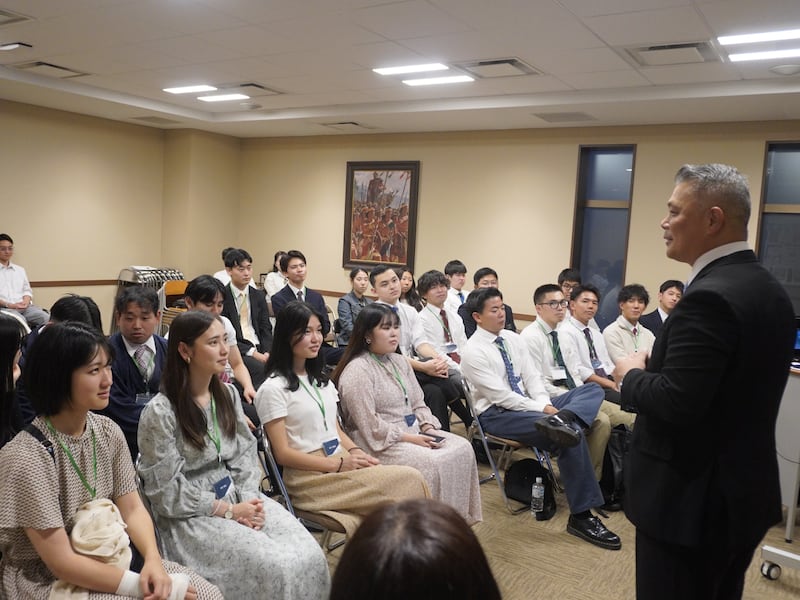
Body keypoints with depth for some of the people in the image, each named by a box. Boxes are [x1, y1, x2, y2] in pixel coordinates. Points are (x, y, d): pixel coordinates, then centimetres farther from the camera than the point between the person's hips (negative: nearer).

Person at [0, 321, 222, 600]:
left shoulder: (108, 432, -3)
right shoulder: (25, 458, -22)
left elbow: (132, 508, 0)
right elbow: (61, 562, -21)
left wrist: (153, 561, -18)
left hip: (109, 559, 6)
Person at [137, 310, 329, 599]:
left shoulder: (228, 393, 6)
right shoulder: (159, 412, -15)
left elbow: (245, 453, 8)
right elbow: (168, 493, -13)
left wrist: (249, 499, -9)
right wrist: (228, 510, -14)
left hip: (236, 495, 6)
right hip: (191, 514, -6)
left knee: (309, 555, -16)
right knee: (276, 567, -24)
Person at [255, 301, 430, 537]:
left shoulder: (321, 379, 18)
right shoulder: (273, 389, -7)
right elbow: (283, 453, -10)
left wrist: (355, 452, -2)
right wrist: (338, 464, -16)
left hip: (341, 466, 7)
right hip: (308, 478, -7)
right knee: (410, 480, -22)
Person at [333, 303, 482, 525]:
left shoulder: (399, 362, 13)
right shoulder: (357, 372, -14)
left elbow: (418, 404, 15)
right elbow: (370, 427, -18)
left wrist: (428, 428, -4)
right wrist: (409, 438, -17)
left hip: (414, 433, 8)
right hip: (381, 444, -8)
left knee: (462, 448, -10)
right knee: (433, 463, -27)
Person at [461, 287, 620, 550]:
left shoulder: (513, 338, 9)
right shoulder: (473, 352, -13)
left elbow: (532, 377, 7)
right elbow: (501, 396, -18)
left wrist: (546, 404, -12)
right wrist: (542, 409, -18)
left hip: (528, 405, 8)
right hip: (497, 414, -8)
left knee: (593, 390, -5)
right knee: (573, 434, -26)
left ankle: (559, 420, -36)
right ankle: (580, 516, -18)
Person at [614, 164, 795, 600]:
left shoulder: (709, 296, -24)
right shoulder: (769, 289, 7)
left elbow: (675, 403, -28)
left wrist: (632, 374, -9)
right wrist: (656, 368, 7)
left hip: (691, 500, -9)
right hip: (745, 490, 9)